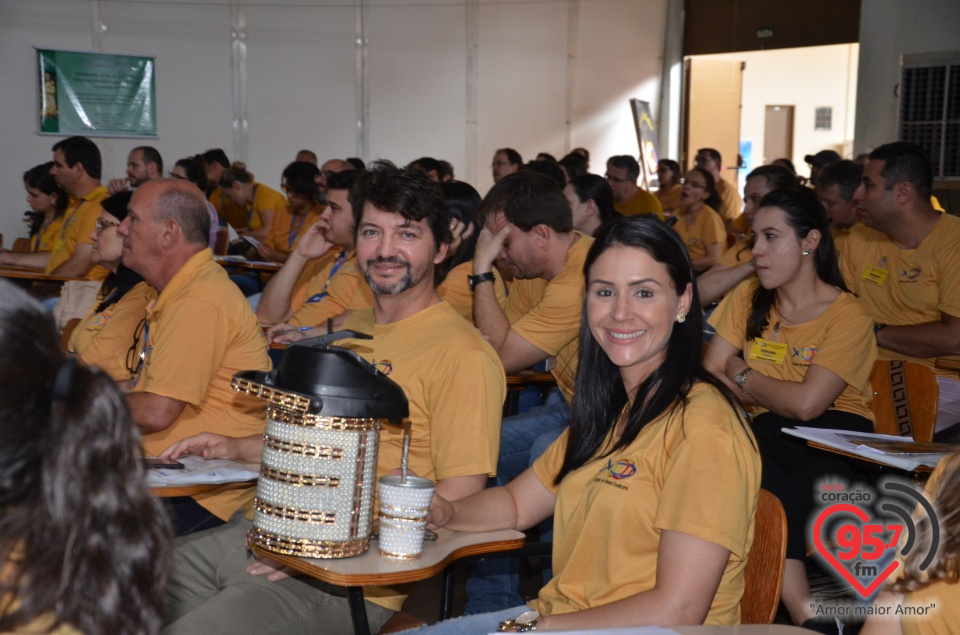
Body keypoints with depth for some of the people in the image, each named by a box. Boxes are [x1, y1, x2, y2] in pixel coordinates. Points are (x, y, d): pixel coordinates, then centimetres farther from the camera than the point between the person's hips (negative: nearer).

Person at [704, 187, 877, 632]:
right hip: (769, 431, 3)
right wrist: (777, 395, -13)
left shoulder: (849, 315, -6)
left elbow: (807, 404, -17)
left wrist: (742, 375, -1)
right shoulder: (747, 298, 9)